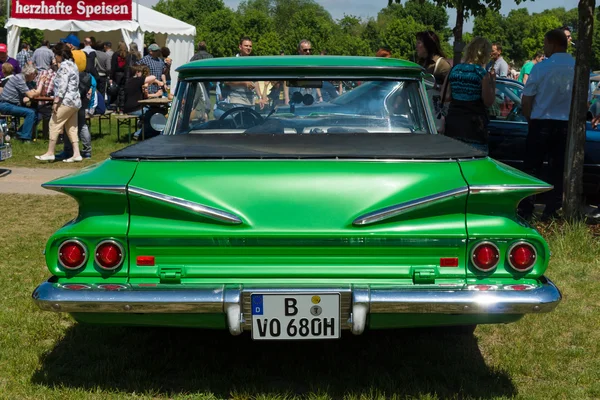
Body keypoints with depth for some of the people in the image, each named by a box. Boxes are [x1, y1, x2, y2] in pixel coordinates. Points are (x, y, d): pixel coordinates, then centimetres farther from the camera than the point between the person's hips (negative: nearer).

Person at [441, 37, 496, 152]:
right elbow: (488, 102, -6)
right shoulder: (482, 74, -8)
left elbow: (445, 97, 7)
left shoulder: (454, 70, 7)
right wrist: (493, 81, 2)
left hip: (452, 124, 5)